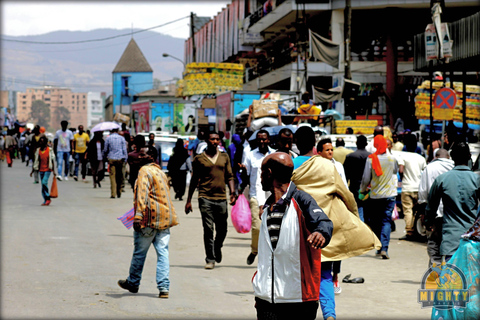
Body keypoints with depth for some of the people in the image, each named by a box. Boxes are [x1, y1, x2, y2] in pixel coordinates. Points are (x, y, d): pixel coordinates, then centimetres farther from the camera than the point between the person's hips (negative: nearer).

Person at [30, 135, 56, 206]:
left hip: (47, 169, -5)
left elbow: (52, 160, -1)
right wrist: (33, 170, 13)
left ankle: (47, 198, -10)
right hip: (41, 169, 5)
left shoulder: (50, 150, -3)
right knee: (43, 184, 6)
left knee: (44, 182, -20)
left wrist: (54, 171, -4)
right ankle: (46, 200, 13)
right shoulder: (38, 150, 9)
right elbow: (36, 161, 14)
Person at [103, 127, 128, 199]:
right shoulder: (122, 138, 4)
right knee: (119, 176, 9)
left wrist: (104, 157, 22)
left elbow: (105, 149, 8)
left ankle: (113, 194, -11)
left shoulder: (108, 138, 2)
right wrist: (125, 159, 9)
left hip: (111, 159, -1)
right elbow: (124, 149, 3)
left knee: (112, 176, -4)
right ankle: (119, 193, 14)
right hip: (120, 158, 1)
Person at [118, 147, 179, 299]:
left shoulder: (145, 171, -9)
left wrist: (138, 215, -27)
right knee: (163, 252, 2)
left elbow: (142, 193, -20)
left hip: (150, 218, -7)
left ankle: (133, 283, 23)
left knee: (139, 252, 9)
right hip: (165, 217, 7)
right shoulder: (160, 171, 18)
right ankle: (164, 287, -6)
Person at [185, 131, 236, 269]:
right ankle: (210, 259, 0)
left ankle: (217, 248, 38)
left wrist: (232, 193, -2)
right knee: (208, 229, -6)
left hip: (221, 198, 2)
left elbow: (229, 176, 13)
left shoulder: (224, 157, 11)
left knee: (222, 229, 8)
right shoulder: (199, 158, 4)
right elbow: (194, 180, 9)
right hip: (205, 198, -2)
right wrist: (189, 200, 7)